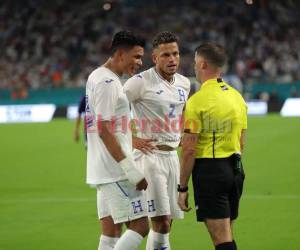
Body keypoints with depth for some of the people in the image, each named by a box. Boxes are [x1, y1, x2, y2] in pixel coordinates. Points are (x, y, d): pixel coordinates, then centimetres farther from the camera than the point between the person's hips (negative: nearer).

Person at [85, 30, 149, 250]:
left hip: (104, 172, 10)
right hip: (116, 171, -10)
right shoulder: (107, 82, -14)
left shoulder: (96, 77, 17)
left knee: (111, 232, 9)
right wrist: (132, 171, -20)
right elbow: (104, 131, -20)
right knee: (140, 226, -9)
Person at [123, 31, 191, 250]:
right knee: (161, 222, -13)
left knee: (167, 222, 8)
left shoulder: (184, 83, 10)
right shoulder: (142, 82, -12)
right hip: (149, 155, -7)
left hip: (172, 155, 7)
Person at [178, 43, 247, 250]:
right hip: (235, 169, 7)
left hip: (209, 170, -7)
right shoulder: (237, 97, 10)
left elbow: (189, 149, -14)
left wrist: (182, 188, -8)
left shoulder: (198, 101, -13)